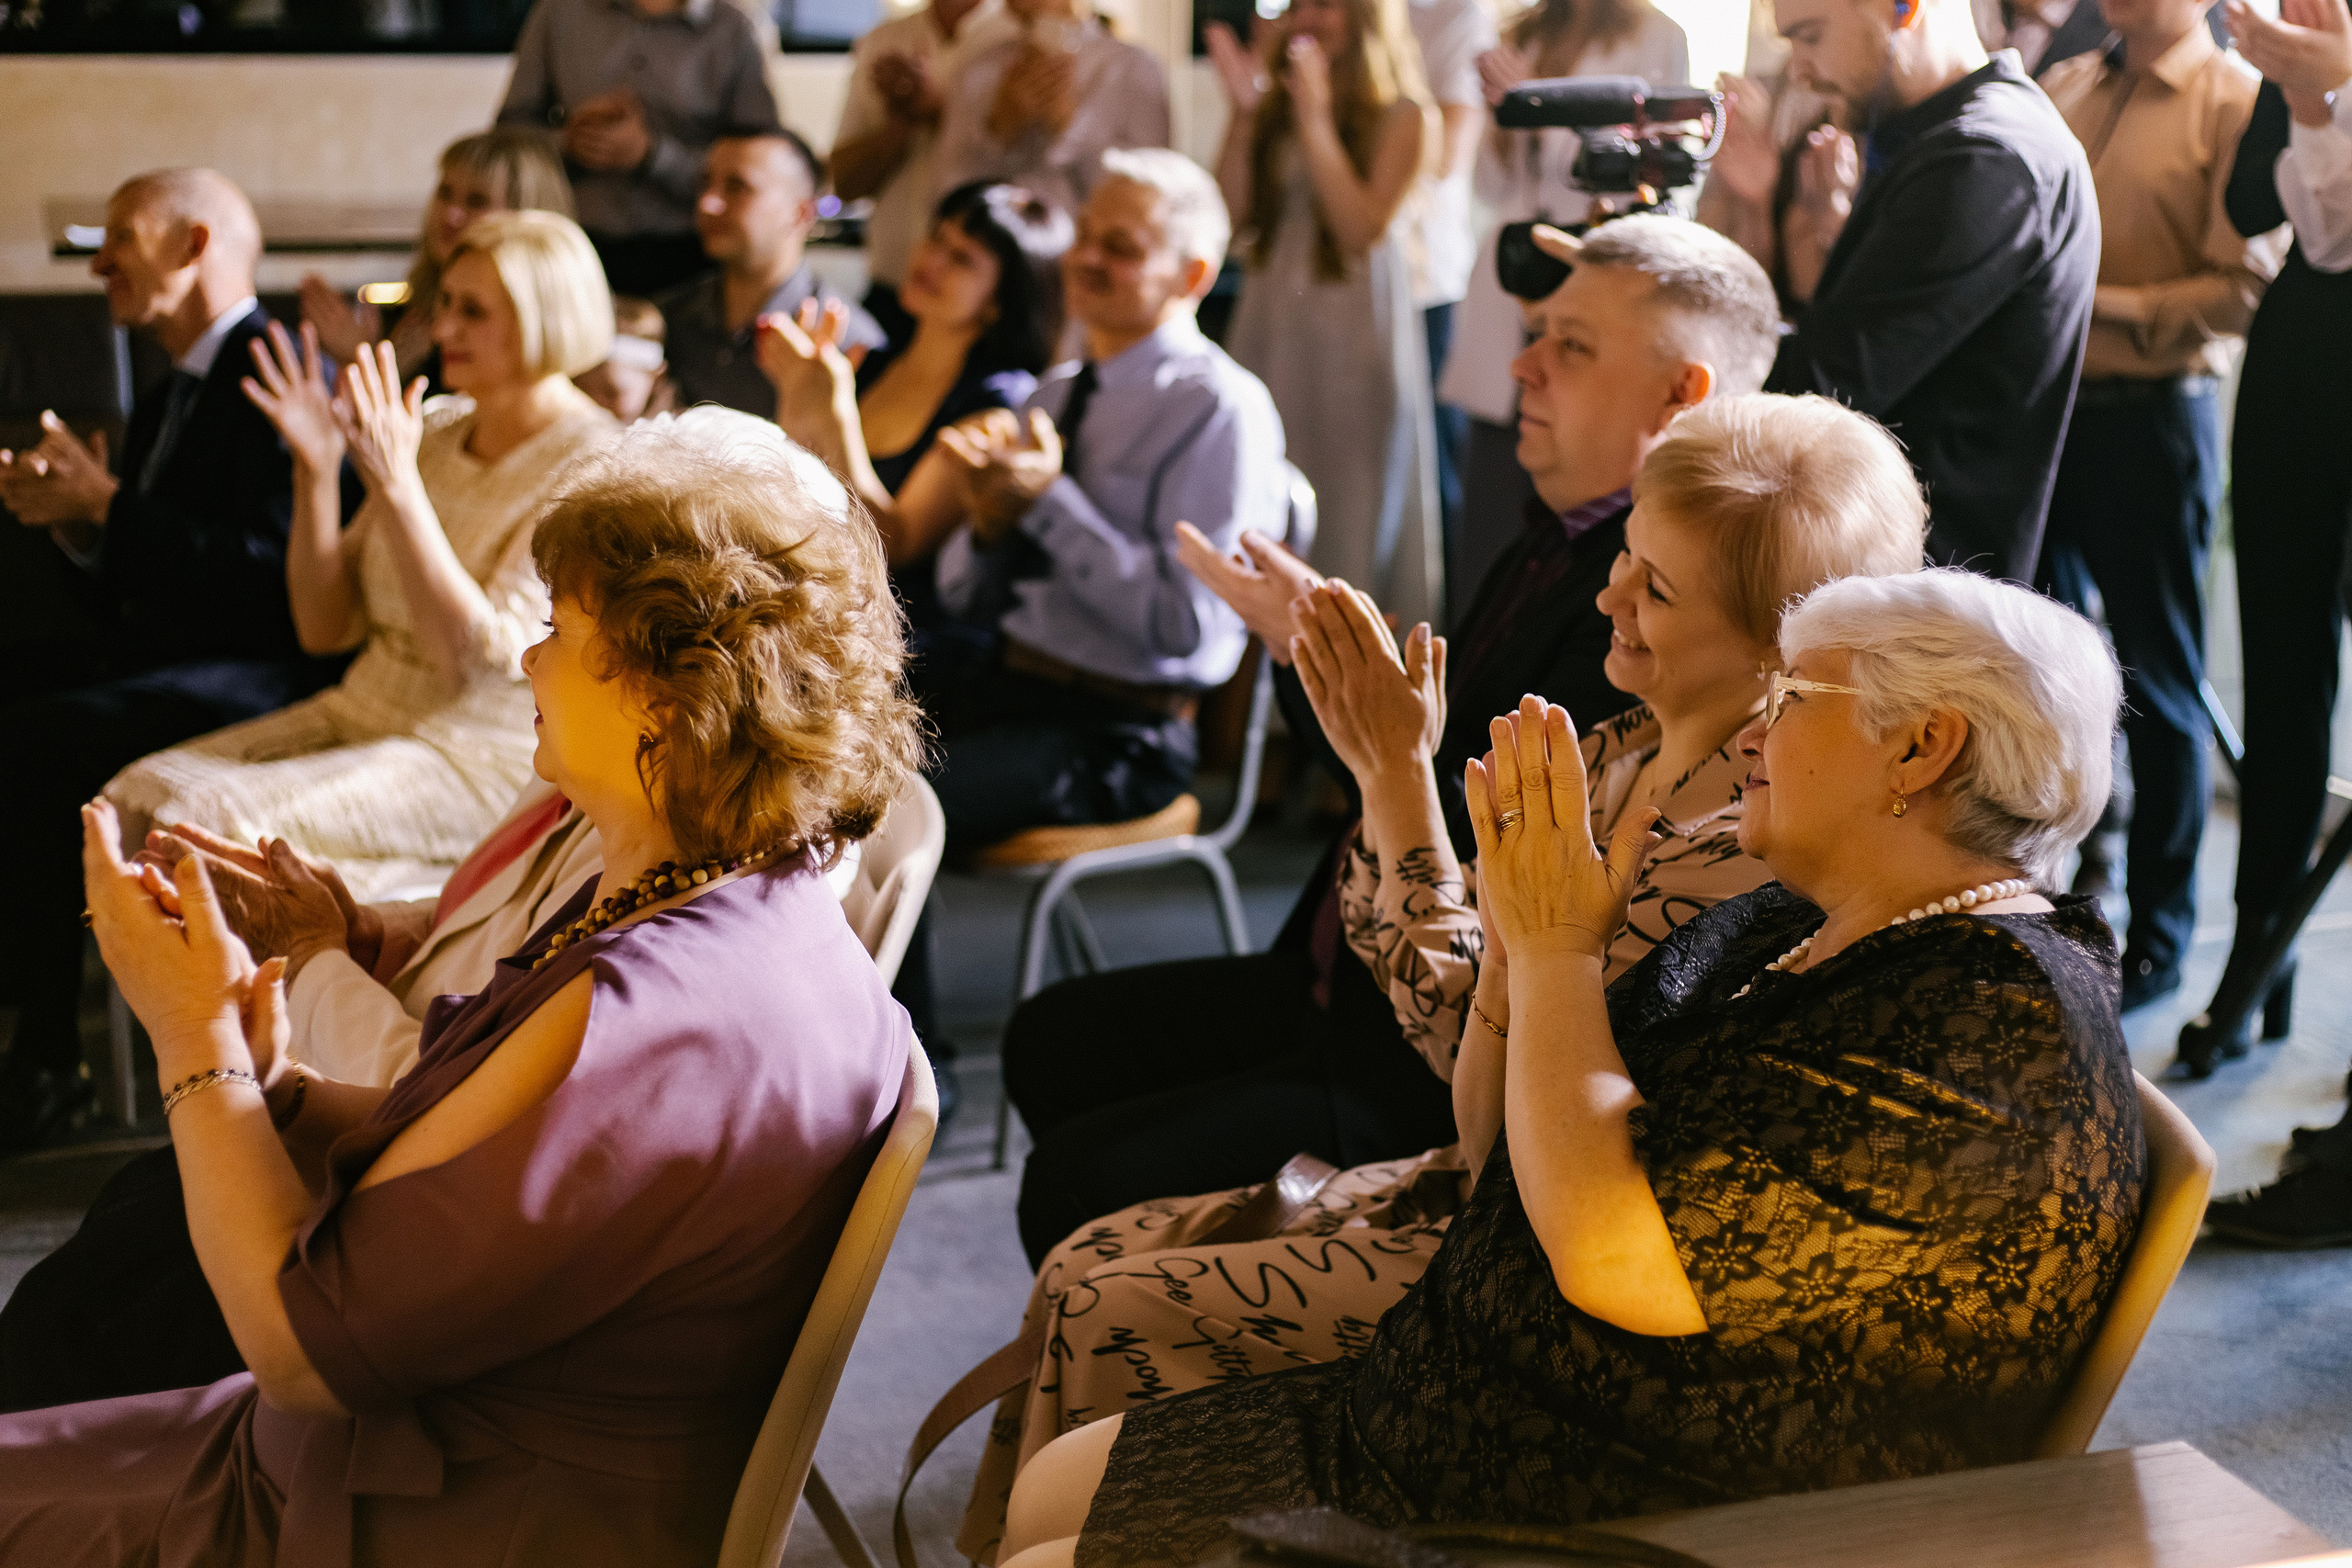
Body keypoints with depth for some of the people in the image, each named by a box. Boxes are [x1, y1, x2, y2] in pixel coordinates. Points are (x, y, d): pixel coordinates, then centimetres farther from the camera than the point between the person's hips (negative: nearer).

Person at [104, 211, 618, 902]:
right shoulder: (436, 430, 9)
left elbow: (477, 660, -21)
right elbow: (325, 628, 10)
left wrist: (397, 483, -23)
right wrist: (316, 470, -4)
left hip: (481, 759, -7)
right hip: (359, 712, 7)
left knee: (209, 820, -24)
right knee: (135, 795, -12)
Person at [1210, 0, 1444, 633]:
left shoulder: (1405, 116, -4)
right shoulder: (1278, 105, 10)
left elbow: (1364, 230, -13)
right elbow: (1232, 215, 5)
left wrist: (1316, 119, -14)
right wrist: (1243, 113, -4)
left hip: (1354, 326, -5)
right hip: (1271, 321, 5)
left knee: (1347, 504, 2)